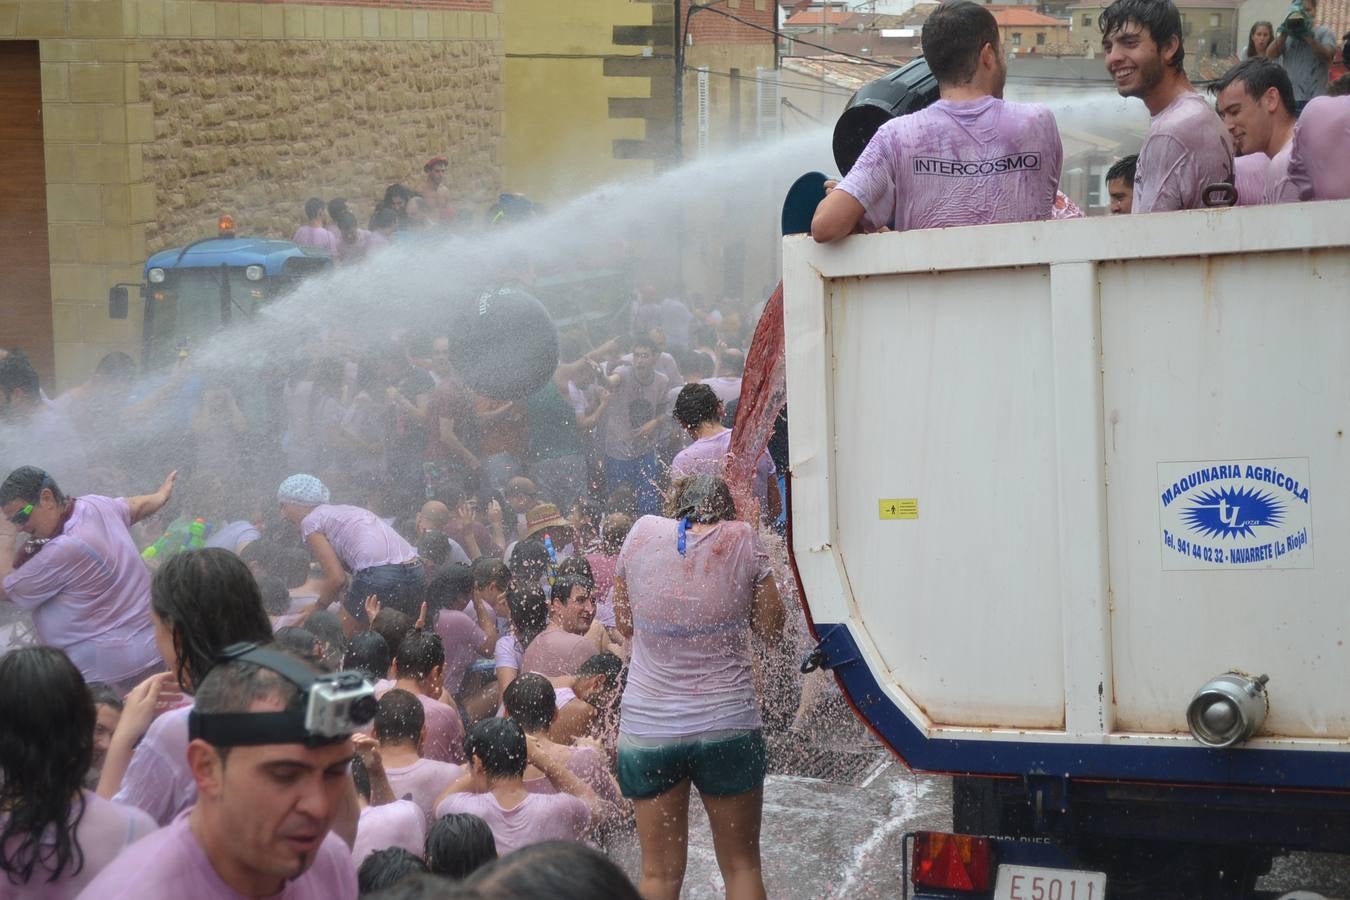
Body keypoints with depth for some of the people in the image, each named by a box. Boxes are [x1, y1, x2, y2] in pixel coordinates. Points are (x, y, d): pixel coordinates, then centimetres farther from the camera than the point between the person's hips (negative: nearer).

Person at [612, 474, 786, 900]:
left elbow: (625, 623, 11)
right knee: (742, 866, 11)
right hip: (728, 725, -1)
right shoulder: (741, 540, -5)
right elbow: (771, 628, 4)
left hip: (648, 725, 1)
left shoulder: (643, 534, -1)